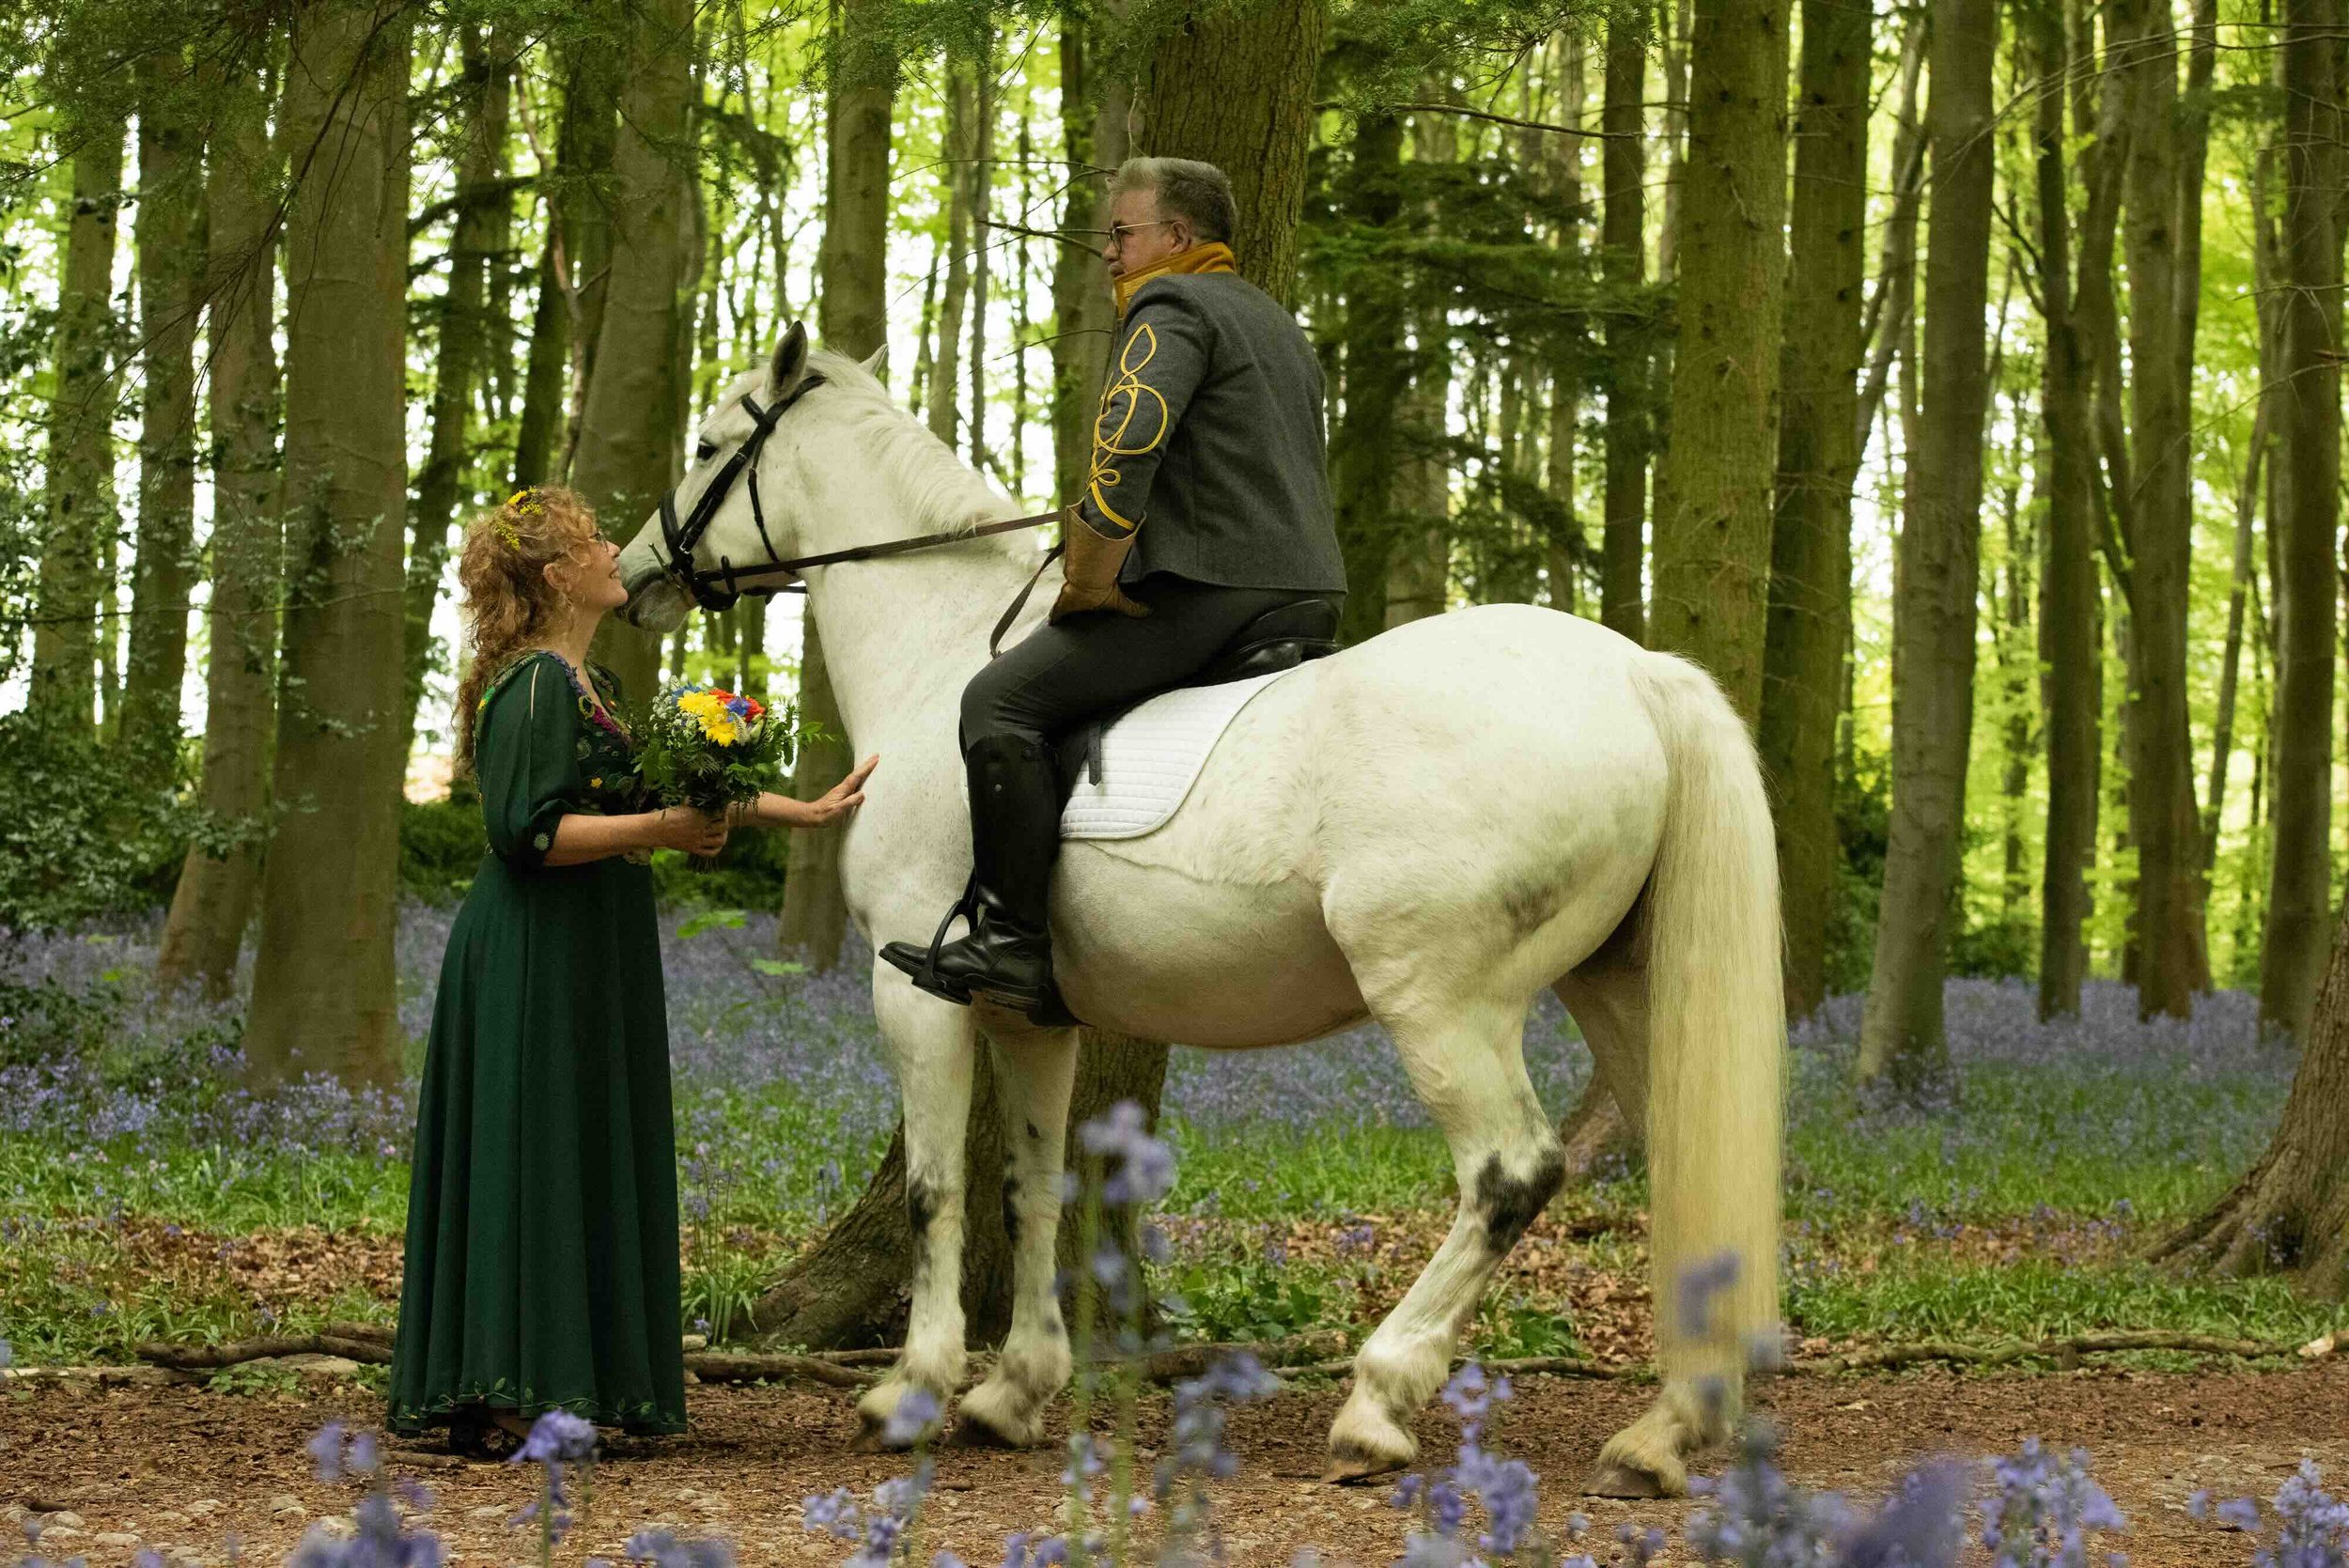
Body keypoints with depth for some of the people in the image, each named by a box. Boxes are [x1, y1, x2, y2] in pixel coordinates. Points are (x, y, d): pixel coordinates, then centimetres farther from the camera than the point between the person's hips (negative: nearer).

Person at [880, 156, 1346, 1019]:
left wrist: (1089, 576, -12)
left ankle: (1014, 942, -19)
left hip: (1203, 590, -10)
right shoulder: (1280, 325, 27)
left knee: (1002, 701, -11)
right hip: (1297, 586, 10)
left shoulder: (1169, 310, -5)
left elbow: (1129, 438, -21)